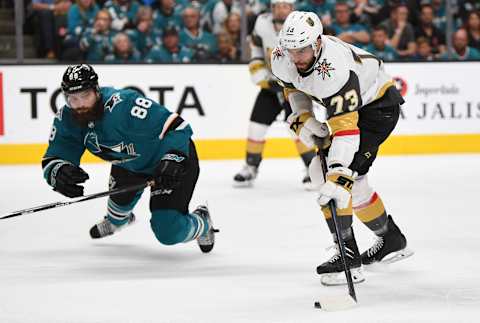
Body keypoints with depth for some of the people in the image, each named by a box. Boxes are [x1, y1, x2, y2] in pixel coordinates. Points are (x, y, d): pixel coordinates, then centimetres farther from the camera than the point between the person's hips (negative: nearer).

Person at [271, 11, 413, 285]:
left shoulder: (334, 70, -39)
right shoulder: (282, 59, -16)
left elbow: (346, 128, -44)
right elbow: (293, 86, 8)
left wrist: (337, 178, -51)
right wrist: (303, 119, -8)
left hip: (378, 105, -9)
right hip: (344, 105, 9)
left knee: (341, 175, -23)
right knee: (342, 178, 14)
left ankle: (348, 256, -20)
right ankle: (392, 240, 32)